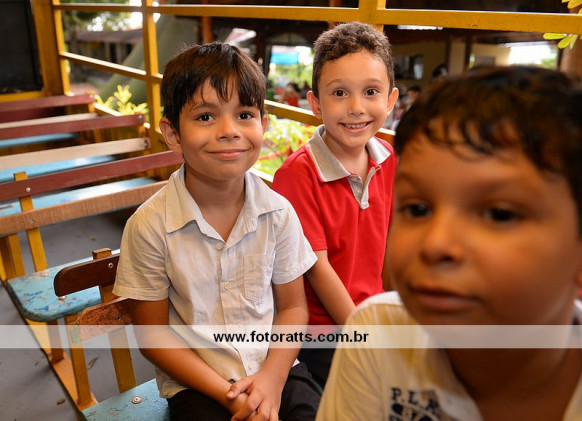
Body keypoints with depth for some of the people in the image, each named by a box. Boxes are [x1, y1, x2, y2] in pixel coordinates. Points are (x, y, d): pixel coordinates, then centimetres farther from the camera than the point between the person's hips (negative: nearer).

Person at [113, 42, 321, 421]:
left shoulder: (278, 212, -8)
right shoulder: (150, 226, -14)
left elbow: (292, 306, 2)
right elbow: (152, 333, -6)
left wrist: (273, 377, -12)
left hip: (273, 367, 2)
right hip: (195, 381, -2)